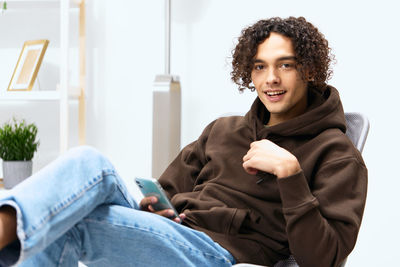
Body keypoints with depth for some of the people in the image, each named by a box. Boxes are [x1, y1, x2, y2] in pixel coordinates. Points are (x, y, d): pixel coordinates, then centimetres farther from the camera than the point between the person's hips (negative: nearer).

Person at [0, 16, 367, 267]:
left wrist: (290, 172, -17)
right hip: (170, 231, 7)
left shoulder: (336, 155, 6)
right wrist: (146, 205, 2)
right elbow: (169, 193, 26)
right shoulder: (223, 130, 26)